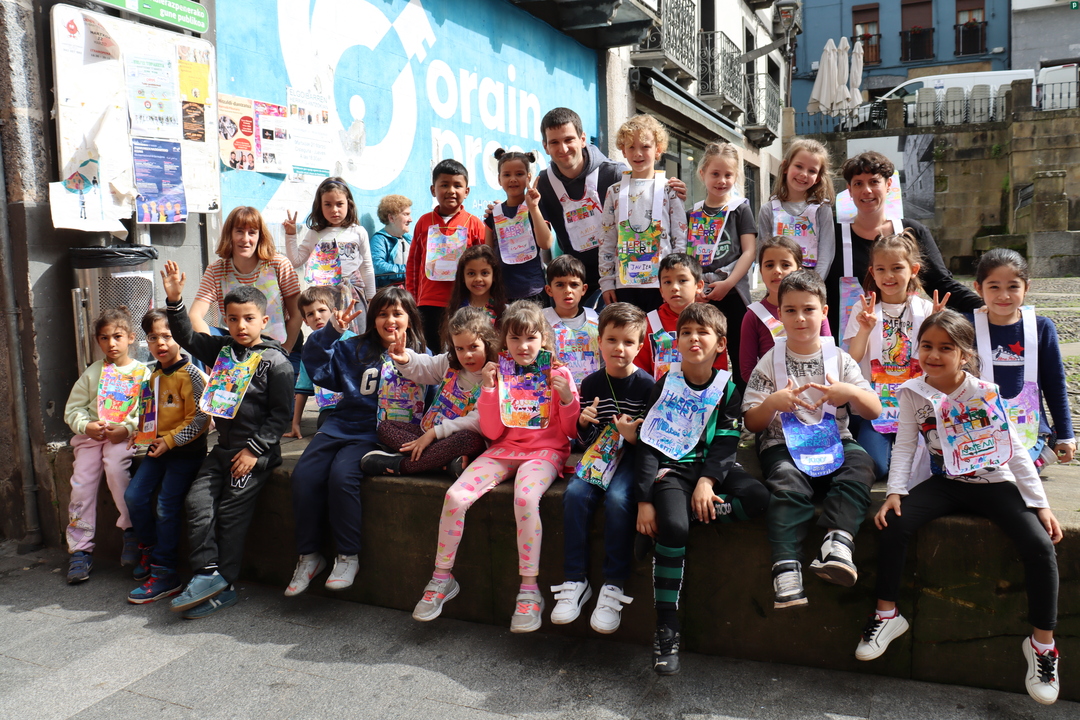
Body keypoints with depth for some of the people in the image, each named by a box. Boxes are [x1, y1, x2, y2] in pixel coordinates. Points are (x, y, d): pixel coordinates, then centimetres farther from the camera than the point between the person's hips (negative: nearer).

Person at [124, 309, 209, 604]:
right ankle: (149, 549, 25)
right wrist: (139, 433, 7)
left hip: (185, 450, -8)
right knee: (134, 496, 1)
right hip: (157, 448, 8)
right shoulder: (153, 375, 11)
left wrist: (170, 440, -20)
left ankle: (165, 573, -2)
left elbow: (199, 418, -19)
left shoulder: (190, 374, -15)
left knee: (166, 506, -11)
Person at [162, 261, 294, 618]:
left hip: (257, 450, -7)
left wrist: (254, 449, -15)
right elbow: (186, 337, 11)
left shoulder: (275, 361, -8)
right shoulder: (221, 349, 11)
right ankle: (208, 574, -2)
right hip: (223, 444, 7)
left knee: (231, 511, -9)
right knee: (197, 501, -7)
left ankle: (223, 584, 2)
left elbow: (281, 413, -10)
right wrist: (175, 300, -4)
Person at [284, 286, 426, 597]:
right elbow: (317, 366, 7)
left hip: (377, 432, -4)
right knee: (304, 474, -17)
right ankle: (308, 556, 0)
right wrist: (331, 330, -4)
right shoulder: (354, 349, 14)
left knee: (342, 475, -28)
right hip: (342, 424, 4)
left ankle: (348, 556, -10)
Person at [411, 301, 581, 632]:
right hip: (504, 449, 3)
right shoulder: (501, 374, 9)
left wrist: (567, 398, -14)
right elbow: (492, 432, 2)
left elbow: (573, 431, 3)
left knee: (525, 497, -35)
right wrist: (488, 389, -7)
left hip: (545, 450, -3)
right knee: (455, 495, -19)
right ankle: (442, 578, 1)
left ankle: (529, 590, -22)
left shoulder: (558, 374, 3)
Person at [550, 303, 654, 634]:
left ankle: (613, 587, -18)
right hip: (598, 453, 4)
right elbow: (583, 439, 12)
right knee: (575, 493, -24)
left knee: (618, 499, -31)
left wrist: (635, 436, -23)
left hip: (634, 455, -4)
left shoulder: (647, 386, -5)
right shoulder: (591, 384, 7)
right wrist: (583, 423, -10)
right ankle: (575, 581, -13)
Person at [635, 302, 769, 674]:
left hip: (712, 465, 2)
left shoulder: (728, 388, 6)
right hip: (672, 468, -2)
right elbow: (647, 443, -2)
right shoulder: (665, 385, 3)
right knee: (672, 527, -29)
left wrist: (707, 482, -20)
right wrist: (645, 500, -12)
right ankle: (666, 627, -17)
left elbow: (726, 443, -1)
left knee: (757, 497, -28)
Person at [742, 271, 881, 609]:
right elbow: (751, 423, 6)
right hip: (784, 445, -2)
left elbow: (874, 411, 8)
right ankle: (787, 568, -39)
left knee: (861, 464, -31)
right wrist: (773, 403, -16)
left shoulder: (840, 359, 12)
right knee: (788, 483, -33)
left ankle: (837, 543, -44)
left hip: (834, 442, 2)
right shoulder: (770, 363, 8)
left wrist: (850, 393, -13)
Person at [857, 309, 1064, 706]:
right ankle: (886, 614, -5)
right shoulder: (913, 393, -4)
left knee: (1040, 545, -22)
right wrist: (896, 492, -16)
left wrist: (1040, 503, -7)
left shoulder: (986, 393, -9)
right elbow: (904, 446, -4)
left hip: (995, 484, -1)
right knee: (894, 523, -22)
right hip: (945, 483, 1)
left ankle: (1042, 643, -2)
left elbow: (1015, 450, -5)